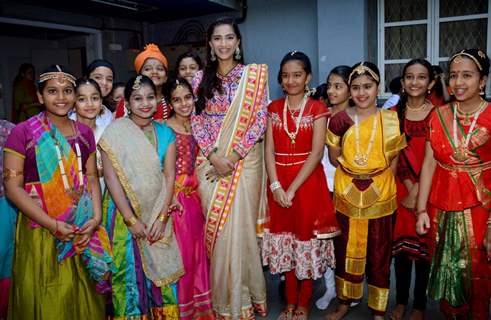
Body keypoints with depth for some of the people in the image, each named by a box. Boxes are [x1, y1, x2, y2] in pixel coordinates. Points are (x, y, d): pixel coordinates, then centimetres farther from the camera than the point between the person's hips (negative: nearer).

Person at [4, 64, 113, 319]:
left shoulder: (84, 132, 7)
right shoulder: (23, 132, -7)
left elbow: (92, 178, 8)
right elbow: (12, 186, -10)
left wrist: (96, 218, -7)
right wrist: (52, 225, -16)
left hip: (83, 229, 4)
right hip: (41, 228, -3)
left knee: (83, 296, 15)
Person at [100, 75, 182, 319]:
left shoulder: (165, 133, 4)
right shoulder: (115, 132, -6)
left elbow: (169, 176, -1)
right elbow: (111, 177, -10)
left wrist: (161, 217, -10)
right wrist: (132, 220, -13)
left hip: (158, 212, 3)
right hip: (125, 212, -3)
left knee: (159, 269, 10)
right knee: (129, 270, 5)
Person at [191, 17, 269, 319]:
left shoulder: (255, 75, 1)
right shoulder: (201, 78, 7)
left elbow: (260, 120, -4)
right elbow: (197, 121, 4)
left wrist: (233, 156, -12)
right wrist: (215, 156, -11)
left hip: (245, 160, -2)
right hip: (210, 161, 2)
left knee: (240, 226, 1)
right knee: (216, 227, 5)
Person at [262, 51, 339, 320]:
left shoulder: (317, 109, -4)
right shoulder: (274, 108, 7)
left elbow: (316, 153, -12)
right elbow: (269, 149, 0)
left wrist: (293, 188, -18)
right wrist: (276, 185, -13)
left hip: (307, 182, -3)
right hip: (279, 185, 4)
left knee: (306, 240, 5)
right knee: (285, 241, 11)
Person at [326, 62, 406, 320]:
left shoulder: (391, 120, -2)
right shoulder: (339, 120, -2)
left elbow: (395, 160, 4)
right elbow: (334, 159, 4)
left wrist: (377, 174, -8)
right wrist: (354, 172, -6)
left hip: (380, 196, 0)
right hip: (346, 195, 1)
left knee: (379, 253, 9)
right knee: (346, 250, 12)